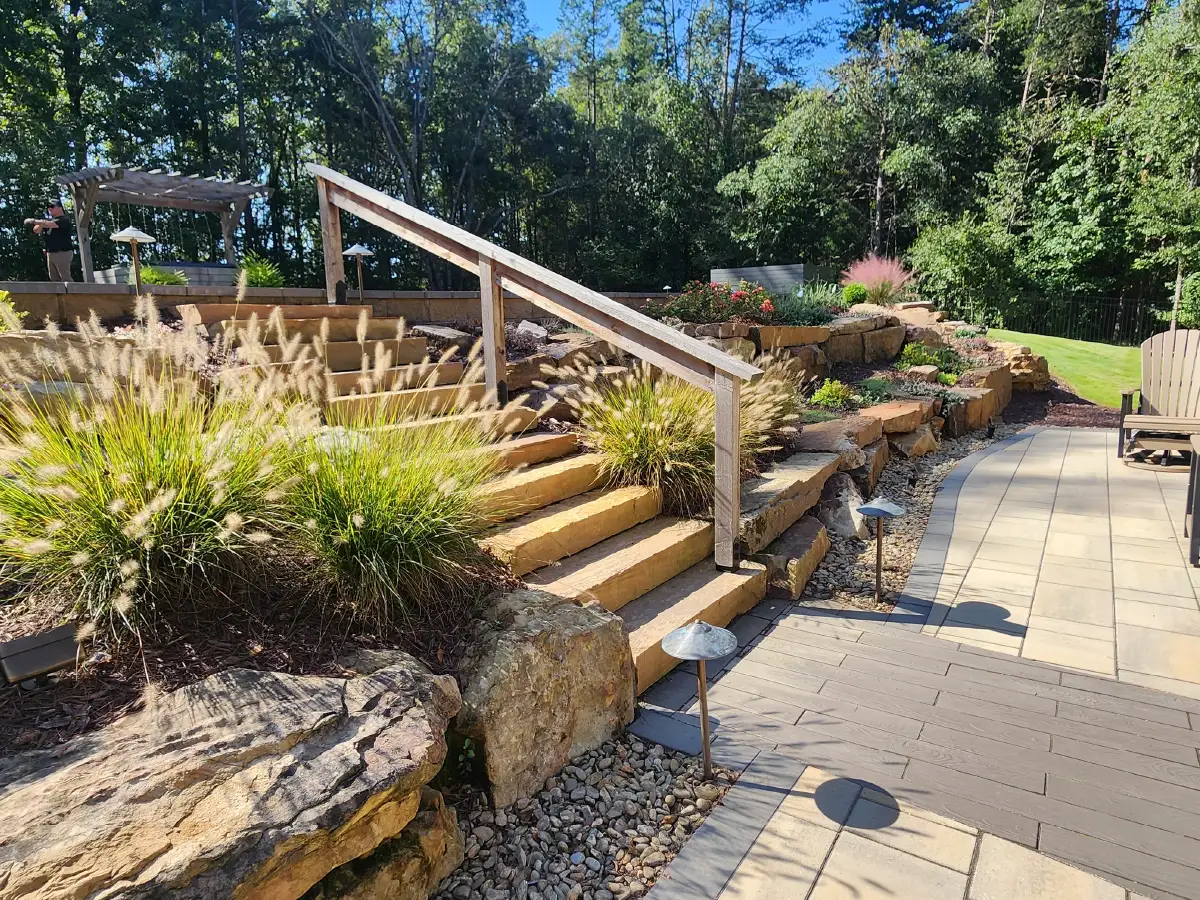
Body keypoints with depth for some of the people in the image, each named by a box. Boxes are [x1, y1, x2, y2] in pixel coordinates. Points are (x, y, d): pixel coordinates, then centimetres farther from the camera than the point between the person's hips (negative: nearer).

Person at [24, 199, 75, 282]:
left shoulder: (64, 220, -7)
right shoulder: (49, 220, 19)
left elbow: (49, 224, -22)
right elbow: (36, 231, 14)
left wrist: (34, 221, -21)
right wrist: (41, 223, -5)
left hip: (63, 252, -9)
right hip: (50, 253, 9)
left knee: (66, 278, -14)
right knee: (54, 279, 9)